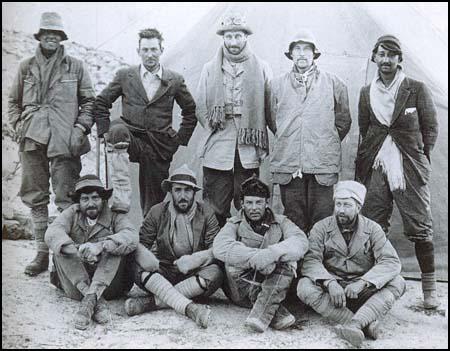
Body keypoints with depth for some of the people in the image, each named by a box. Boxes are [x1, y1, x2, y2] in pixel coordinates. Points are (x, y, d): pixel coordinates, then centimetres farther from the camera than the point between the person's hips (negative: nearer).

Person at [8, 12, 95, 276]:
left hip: (65, 142, -3)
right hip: (32, 141, 3)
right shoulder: (26, 67, 14)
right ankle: (42, 253, 15)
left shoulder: (75, 67, 8)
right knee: (36, 199, 6)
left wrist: (81, 128, -3)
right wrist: (18, 125, 4)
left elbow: (89, 101, 9)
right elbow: (13, 101, 20)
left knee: (66, 199, -5)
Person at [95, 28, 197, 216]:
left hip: (160, 147, 1)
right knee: (119, 129, -36)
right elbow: (101, 102, 11)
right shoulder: (124, 76, 4)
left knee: (154, 204, 3)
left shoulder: (175, 80, 4)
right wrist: (105, 131, 1)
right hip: (132, 139, 0)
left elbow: (190, 111, 13)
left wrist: (180, 139, 6)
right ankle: (122, 198, -38)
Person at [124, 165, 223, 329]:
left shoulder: (206, 214, 1)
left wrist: (194, 259, -26)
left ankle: (151, 301, -32)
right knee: (140, 271, -28)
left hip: (194, 274, -1)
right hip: (164, 271, 1)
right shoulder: (157, 212, 4)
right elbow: (141, 243, 0)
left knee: (214, 273, -32)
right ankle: (191, 308, -39)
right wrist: (146, 258, -24)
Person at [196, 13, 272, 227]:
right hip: (217, 150, 1)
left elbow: (270, 108, 5)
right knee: (215, 211, 2)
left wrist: (261, 141, -1)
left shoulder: (261, 69, 8)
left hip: (249, 151, 0)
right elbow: (200, 108, 12)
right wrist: (214, 129, 1)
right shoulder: (209, 69, 12)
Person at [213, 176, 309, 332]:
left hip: (275, 289, 0)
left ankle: (261, 315, -35)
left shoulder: (280, 223, 6)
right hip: (242, 294, 0)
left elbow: (301, 241, -16)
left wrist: (272, 253, -34)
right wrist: (255, 258, -32)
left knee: (286, 261, -24)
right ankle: (277, 313, -31)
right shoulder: (235, 224, 4)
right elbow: (219, 247, -19)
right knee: (233, 263, -26)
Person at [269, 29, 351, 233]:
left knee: (322, 221, -1)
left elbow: (343, 121, 15)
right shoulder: (277, 85, 12)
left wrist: (328, 143, 11)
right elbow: (272, 120, 20)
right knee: (293, 223, 4)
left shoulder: (333, 84, 8)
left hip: (323, 164, -1)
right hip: (287, 164, 1)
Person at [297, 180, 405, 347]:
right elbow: (310, 260, -14)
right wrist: (330, 283, -32)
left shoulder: (372, 229, 0)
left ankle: (355, 323, -40)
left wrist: (363, 282, -27)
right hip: (331, 289, 0)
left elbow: (391, 261, -12)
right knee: (305, 287, -29)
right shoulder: (321, 228, -2)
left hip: (363, 292, 1)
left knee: (397, 283, -22)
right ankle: (367, 323, -37)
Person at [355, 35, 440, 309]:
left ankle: (430, 287, 11)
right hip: (375, 168, 3)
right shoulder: (366, 93, 11)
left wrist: (421, 160, 2)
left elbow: (431, 128, 6)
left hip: (410, 170, -2)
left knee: (420, 227, -1)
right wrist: (365, 163, 12)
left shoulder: (418, 90, 2)